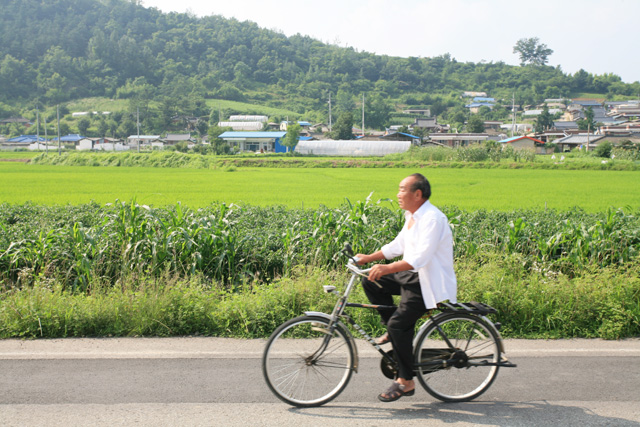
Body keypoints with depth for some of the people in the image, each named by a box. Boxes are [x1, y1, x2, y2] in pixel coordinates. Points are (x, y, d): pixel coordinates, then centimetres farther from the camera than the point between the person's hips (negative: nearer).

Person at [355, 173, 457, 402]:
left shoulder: (432, 218, -22)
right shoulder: (411, 215, 10)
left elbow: (420, 258, -33)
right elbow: (398, 245, 18)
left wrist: (387, 268, -41)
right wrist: (369, 258, 9)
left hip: (431, 284, -10)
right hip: (413, 276, 10)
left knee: (399, 323, -19)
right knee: (370, 282, 2)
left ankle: (405, 381, -5)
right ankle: (394, 331, 12)